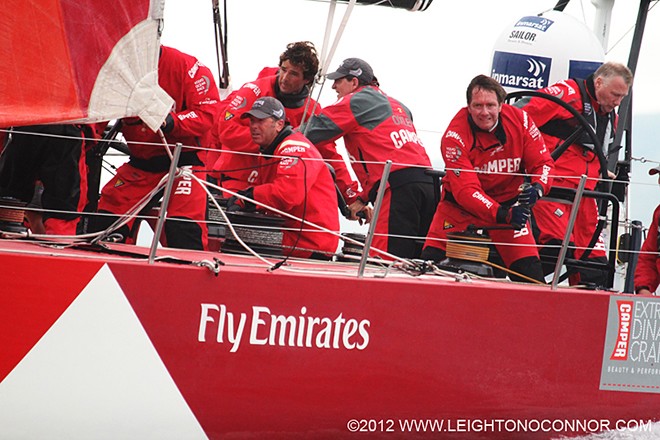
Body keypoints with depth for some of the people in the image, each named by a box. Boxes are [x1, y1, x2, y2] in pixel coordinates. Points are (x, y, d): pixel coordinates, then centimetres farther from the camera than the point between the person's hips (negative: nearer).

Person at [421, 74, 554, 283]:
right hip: (460, 205, -2)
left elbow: (542, 163, -8)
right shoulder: (455, 135, -24)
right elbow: (465, 189, -29)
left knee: (530, 274, -8)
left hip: (508, 202, 2)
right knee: (431, 260, -15)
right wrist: (502, 215, -43)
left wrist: (537, 188, -31)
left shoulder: (519, 120, -15)